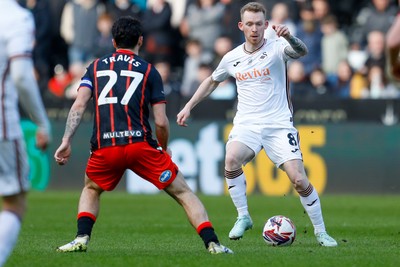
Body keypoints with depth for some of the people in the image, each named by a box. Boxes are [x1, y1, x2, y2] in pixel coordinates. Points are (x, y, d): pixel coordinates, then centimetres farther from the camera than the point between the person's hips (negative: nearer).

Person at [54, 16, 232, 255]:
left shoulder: (96, 67, 17)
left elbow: (79, 105, 3)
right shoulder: (149, 71, 10)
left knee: (91, 190, 31)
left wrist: (66, 142, 0)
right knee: (183, 192, 8)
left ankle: (82, 239, 11)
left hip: (104, 147, 2)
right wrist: (165, 149, 22)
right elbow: (161, 122, 5)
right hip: (141, 144, -2)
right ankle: (213, 244, -5)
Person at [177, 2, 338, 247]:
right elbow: (212, 81, 27)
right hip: (247, 124, 2)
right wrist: (189, 106, 22)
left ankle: (321, 231, 6)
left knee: (299, 180, -13)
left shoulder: (276, 49, -4)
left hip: (279, 124, -2)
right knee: (231, 160, -29)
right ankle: (243, 217, -11)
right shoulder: (232, 58, 8)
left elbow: (301, 52, -26)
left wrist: (289, 38, -48)